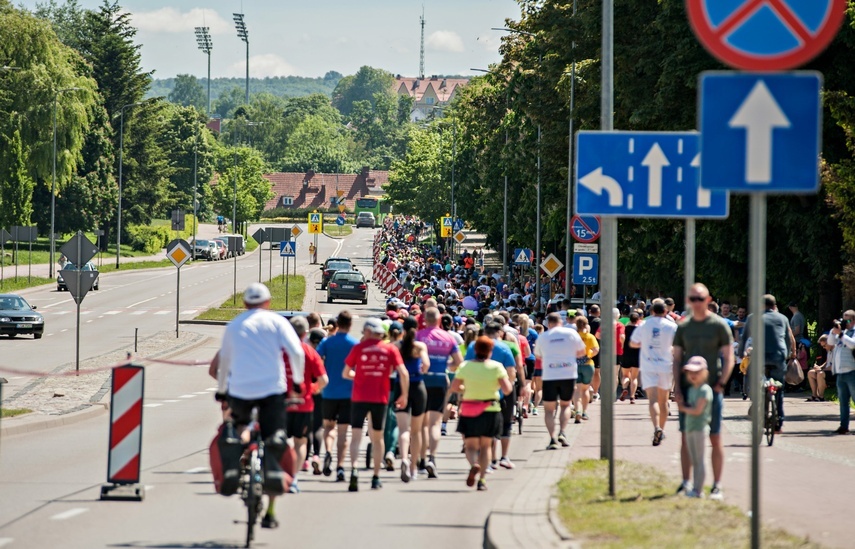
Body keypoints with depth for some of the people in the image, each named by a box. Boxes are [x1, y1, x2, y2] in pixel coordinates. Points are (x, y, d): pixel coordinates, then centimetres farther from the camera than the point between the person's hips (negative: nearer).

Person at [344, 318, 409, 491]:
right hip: (380, 397, 2)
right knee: (377, 437, 15)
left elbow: (345, 374, 5)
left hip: (359, 397, -2)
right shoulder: (390, 349, 3)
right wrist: (404, 395, 7)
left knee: (356, 435, -3)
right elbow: (403, 374, -4)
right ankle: (376, 478, 19)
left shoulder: (358, 348, 0)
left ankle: (354, 469, -27)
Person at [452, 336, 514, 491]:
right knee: (486, 445, 15)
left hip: (469, 411, 0)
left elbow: (454, 387, 1)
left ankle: (474, 464, -24)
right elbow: (507, 390, -12)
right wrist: (509, 383, 9)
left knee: (471, 445, 8)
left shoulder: (466, 366, -4)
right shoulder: (496, 367, -7)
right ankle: (482, 479, 8)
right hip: (491, 411, 0)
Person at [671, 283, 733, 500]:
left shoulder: (719, 325, -2)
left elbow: (728, 359, -1)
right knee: (686, 437, 5)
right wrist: (677, 388, 0)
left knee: (715, 438, -1)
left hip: (711, 388, -3)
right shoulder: (683, 327, 8)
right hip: (687, 390, 3)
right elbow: (676, 359, 11)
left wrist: (720, 384, -12)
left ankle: (717, 486, 3)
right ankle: (686, 483, 12)